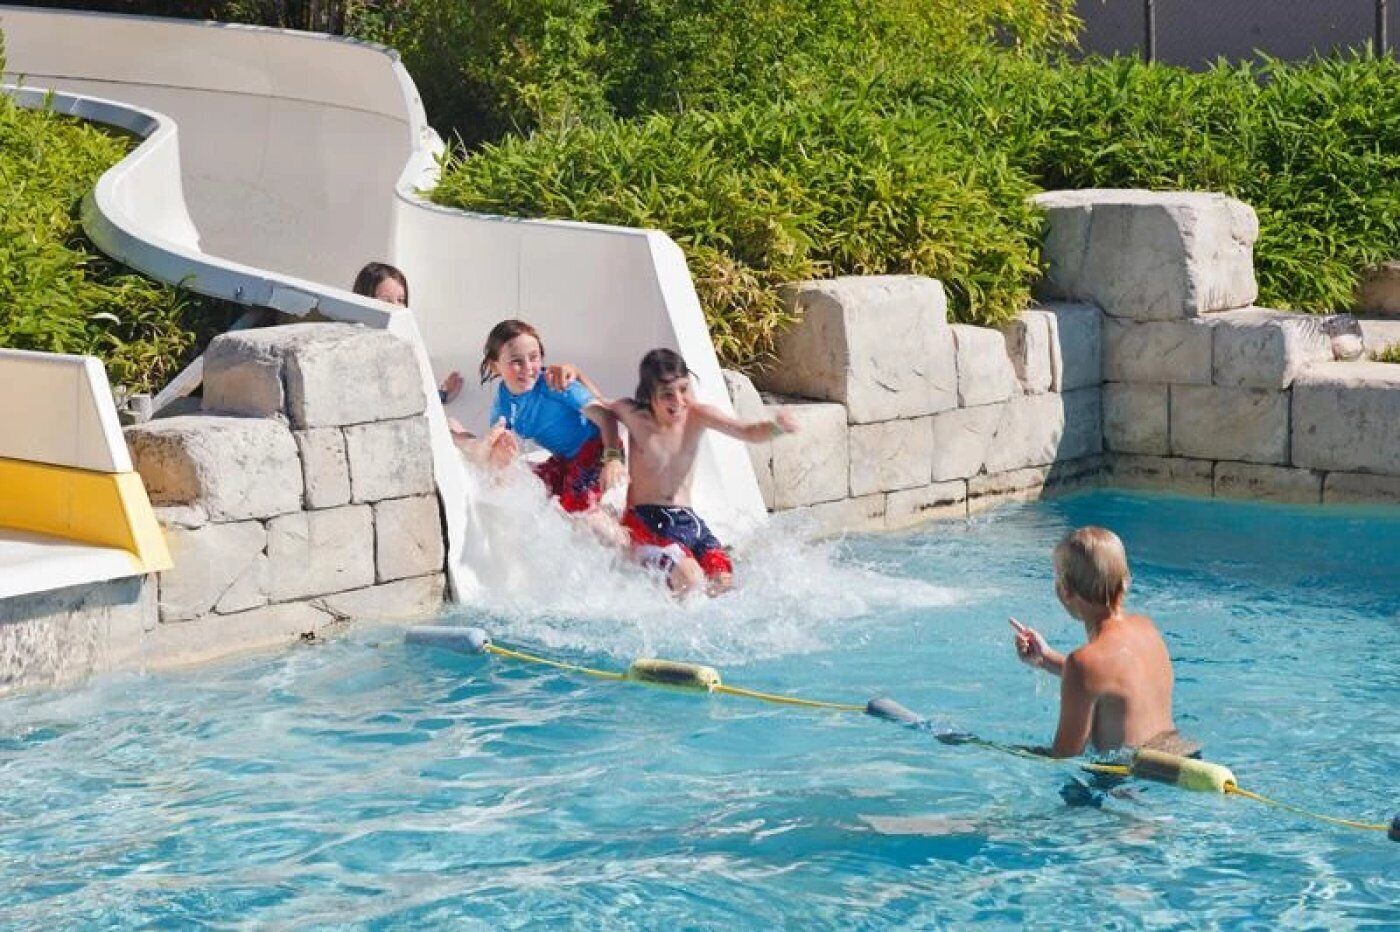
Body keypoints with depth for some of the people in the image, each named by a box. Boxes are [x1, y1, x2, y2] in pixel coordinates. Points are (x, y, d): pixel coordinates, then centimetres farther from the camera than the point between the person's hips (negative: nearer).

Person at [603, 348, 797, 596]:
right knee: (690, 581, -26)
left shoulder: (697, 415, -7)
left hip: (687, 519, 5)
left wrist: (776, 427, -40)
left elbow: (749, 432, -18)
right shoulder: (635, 416, -12)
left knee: (723, 580, -11)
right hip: (645, 520, -5)